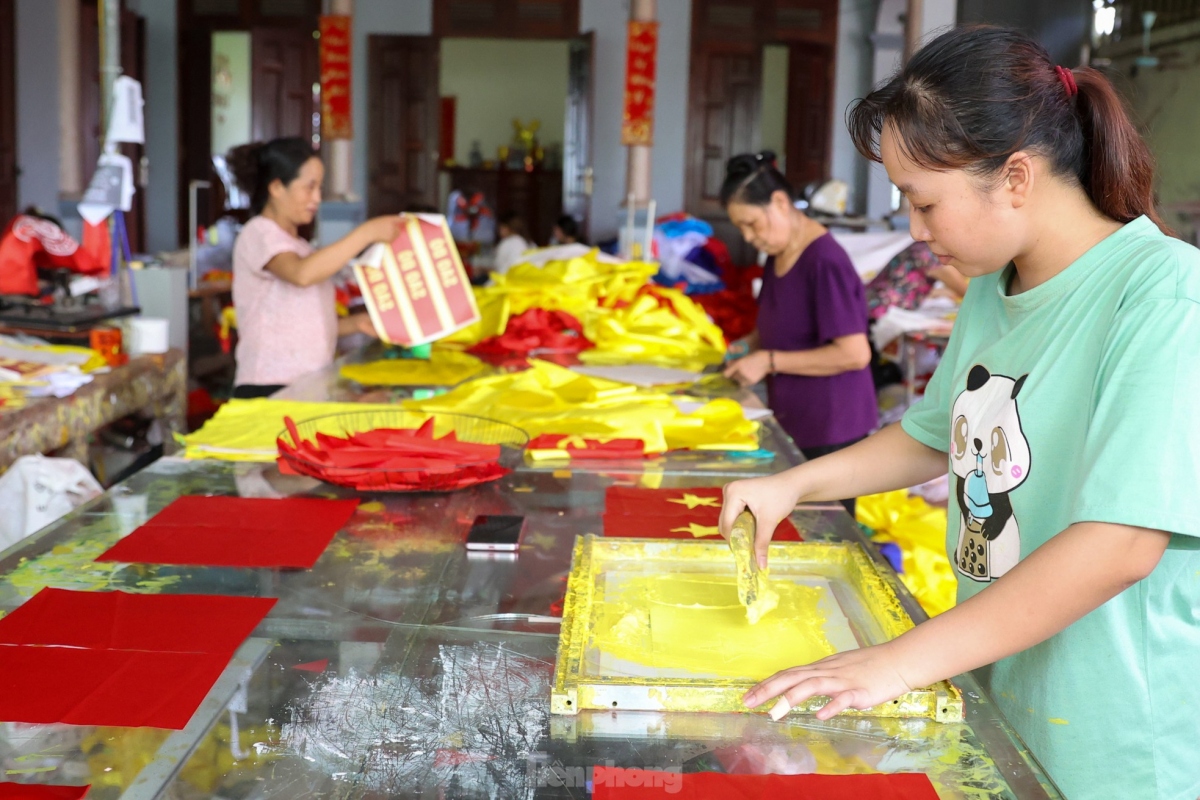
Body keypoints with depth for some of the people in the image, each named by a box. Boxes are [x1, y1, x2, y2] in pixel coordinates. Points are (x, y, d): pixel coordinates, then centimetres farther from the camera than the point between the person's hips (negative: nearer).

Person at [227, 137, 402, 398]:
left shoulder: (297, 244, 23)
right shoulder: (259, 235, -4)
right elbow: (302, 274, -26)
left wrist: (354, 323, 3)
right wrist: (367, 232, -24)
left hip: (309, 387, 8)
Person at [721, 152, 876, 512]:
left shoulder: (825, 261, -20)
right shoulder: (777, 255, 9)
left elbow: (855, 353, -23)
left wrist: (770, 361, -21)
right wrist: (752, 344, 2)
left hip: (828, 431, -8)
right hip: (792, 421, 8)